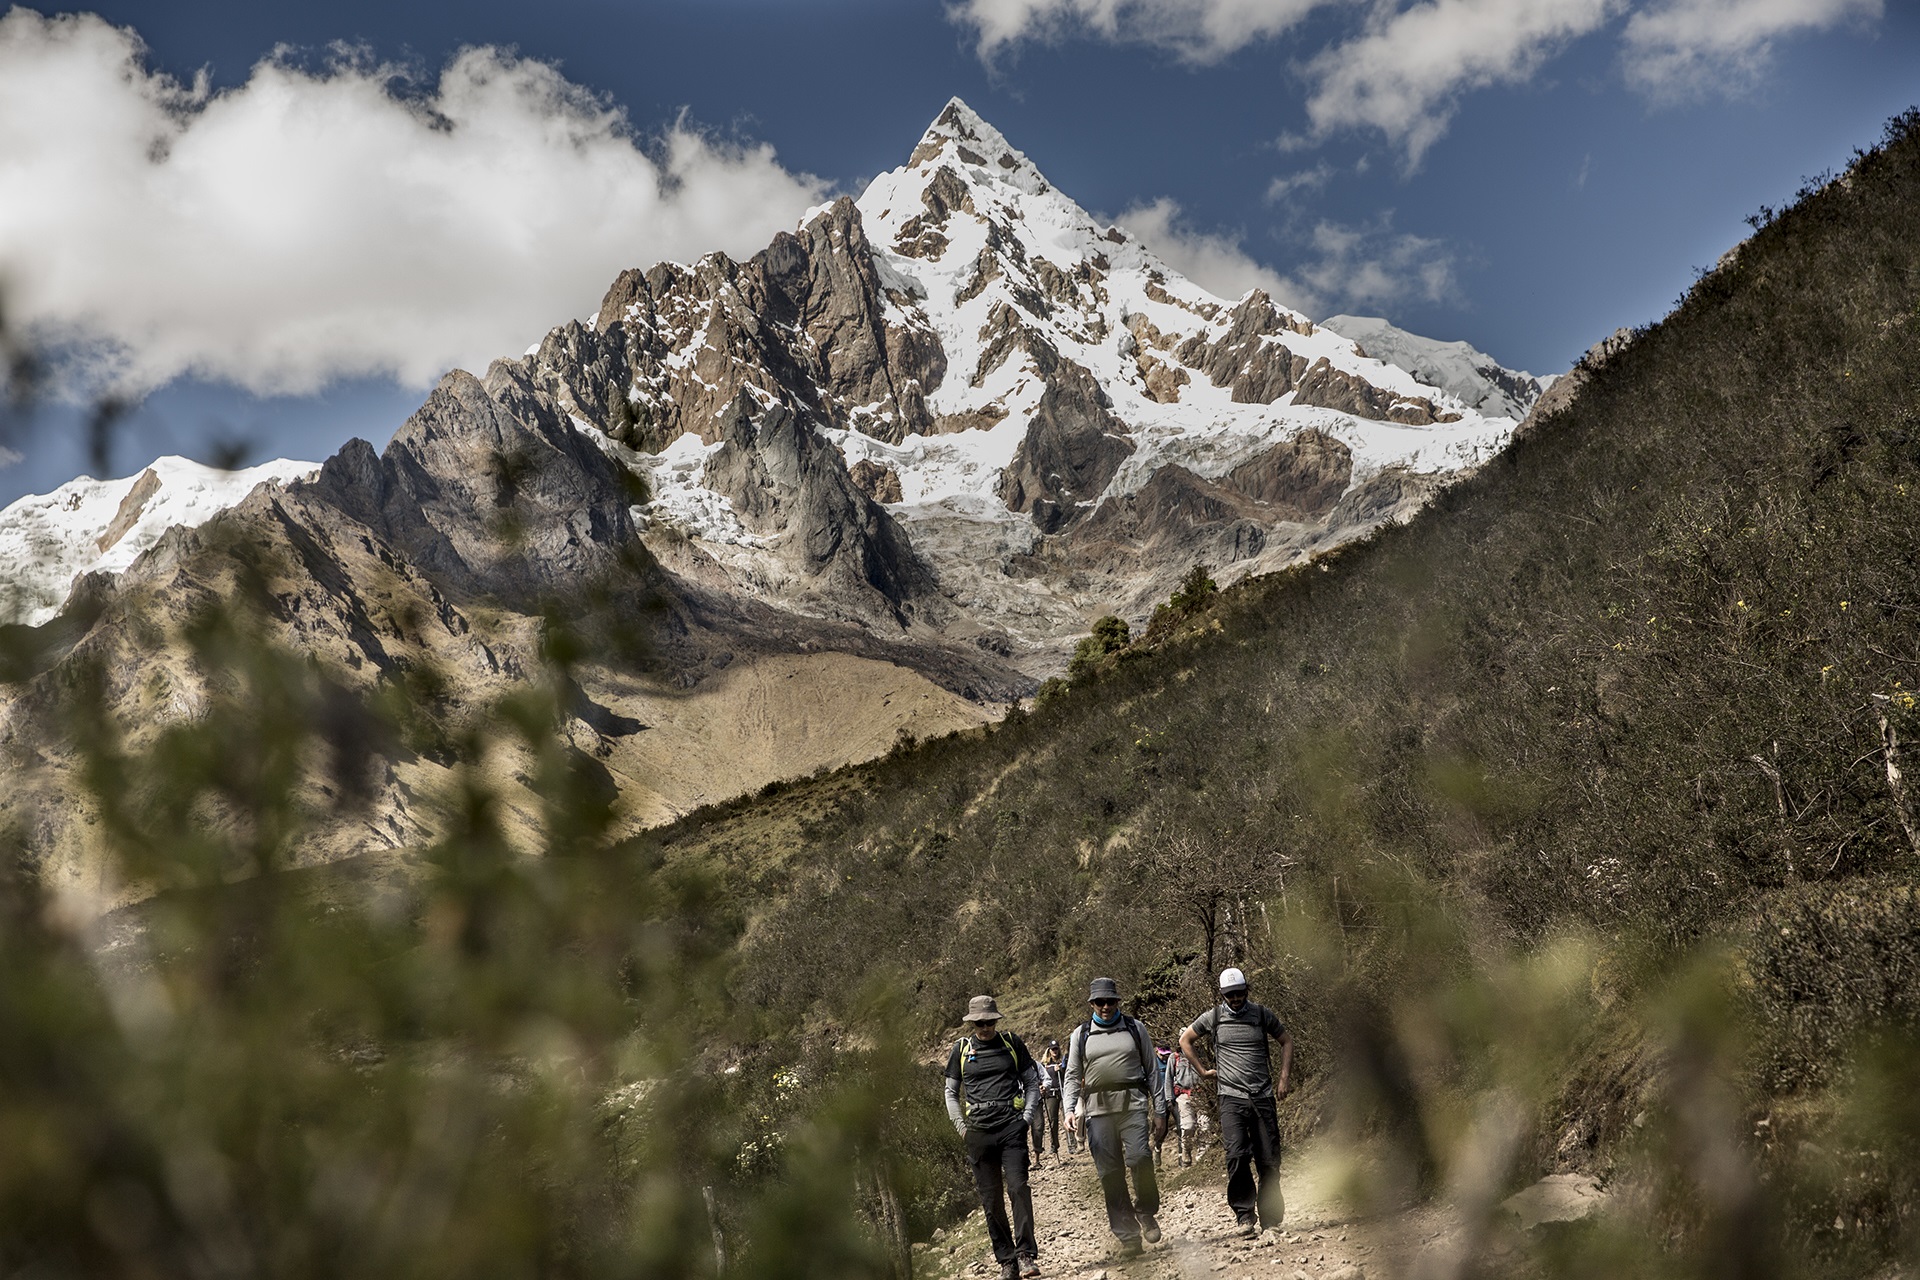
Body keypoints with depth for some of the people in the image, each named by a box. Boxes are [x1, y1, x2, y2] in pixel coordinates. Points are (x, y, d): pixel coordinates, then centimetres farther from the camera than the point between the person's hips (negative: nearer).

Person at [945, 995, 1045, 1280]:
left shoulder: (1012, 1043, 7)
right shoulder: (961, 1049, 9)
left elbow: (1032, 1083, 13)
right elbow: (951, 1093, 16)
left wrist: (1027, 1117, 0)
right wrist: (962, 1127, 4)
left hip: (1011, 1126, -1)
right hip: (979, 1131, 1)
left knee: (1018, 1187, -14)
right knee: (990, 1199, 1)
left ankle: (1026, 1254, -13)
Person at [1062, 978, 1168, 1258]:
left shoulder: (1135, 1029, 12)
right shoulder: (1080, 1035, 13)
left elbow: (1151, 1071, 14)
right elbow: (1073, 1077, 13)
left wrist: (1159, 1110, 8)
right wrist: (1070, 1111, -2)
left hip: (1133, 1103, -1)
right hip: (1097, 1109, 1)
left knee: (1139, 1158, -20)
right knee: (1110, 1173, -3)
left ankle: (1146, 1212, 6)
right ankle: (1128, 1237, 2)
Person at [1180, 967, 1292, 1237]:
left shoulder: (1262, 1014, 6)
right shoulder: (1213, 1017, 4)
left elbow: (1286, 1041, 20)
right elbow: (1185, 1040, 19)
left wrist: (1283, 1077, 10)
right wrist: (1203, 1071, 12)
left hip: (1263, 1096, 2)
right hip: (1231, 1096, -2)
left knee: (1269, 1161, 1)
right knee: (1237, 1155, -19)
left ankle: (1270, 1218, 14)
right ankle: (1245, 1215, -12)